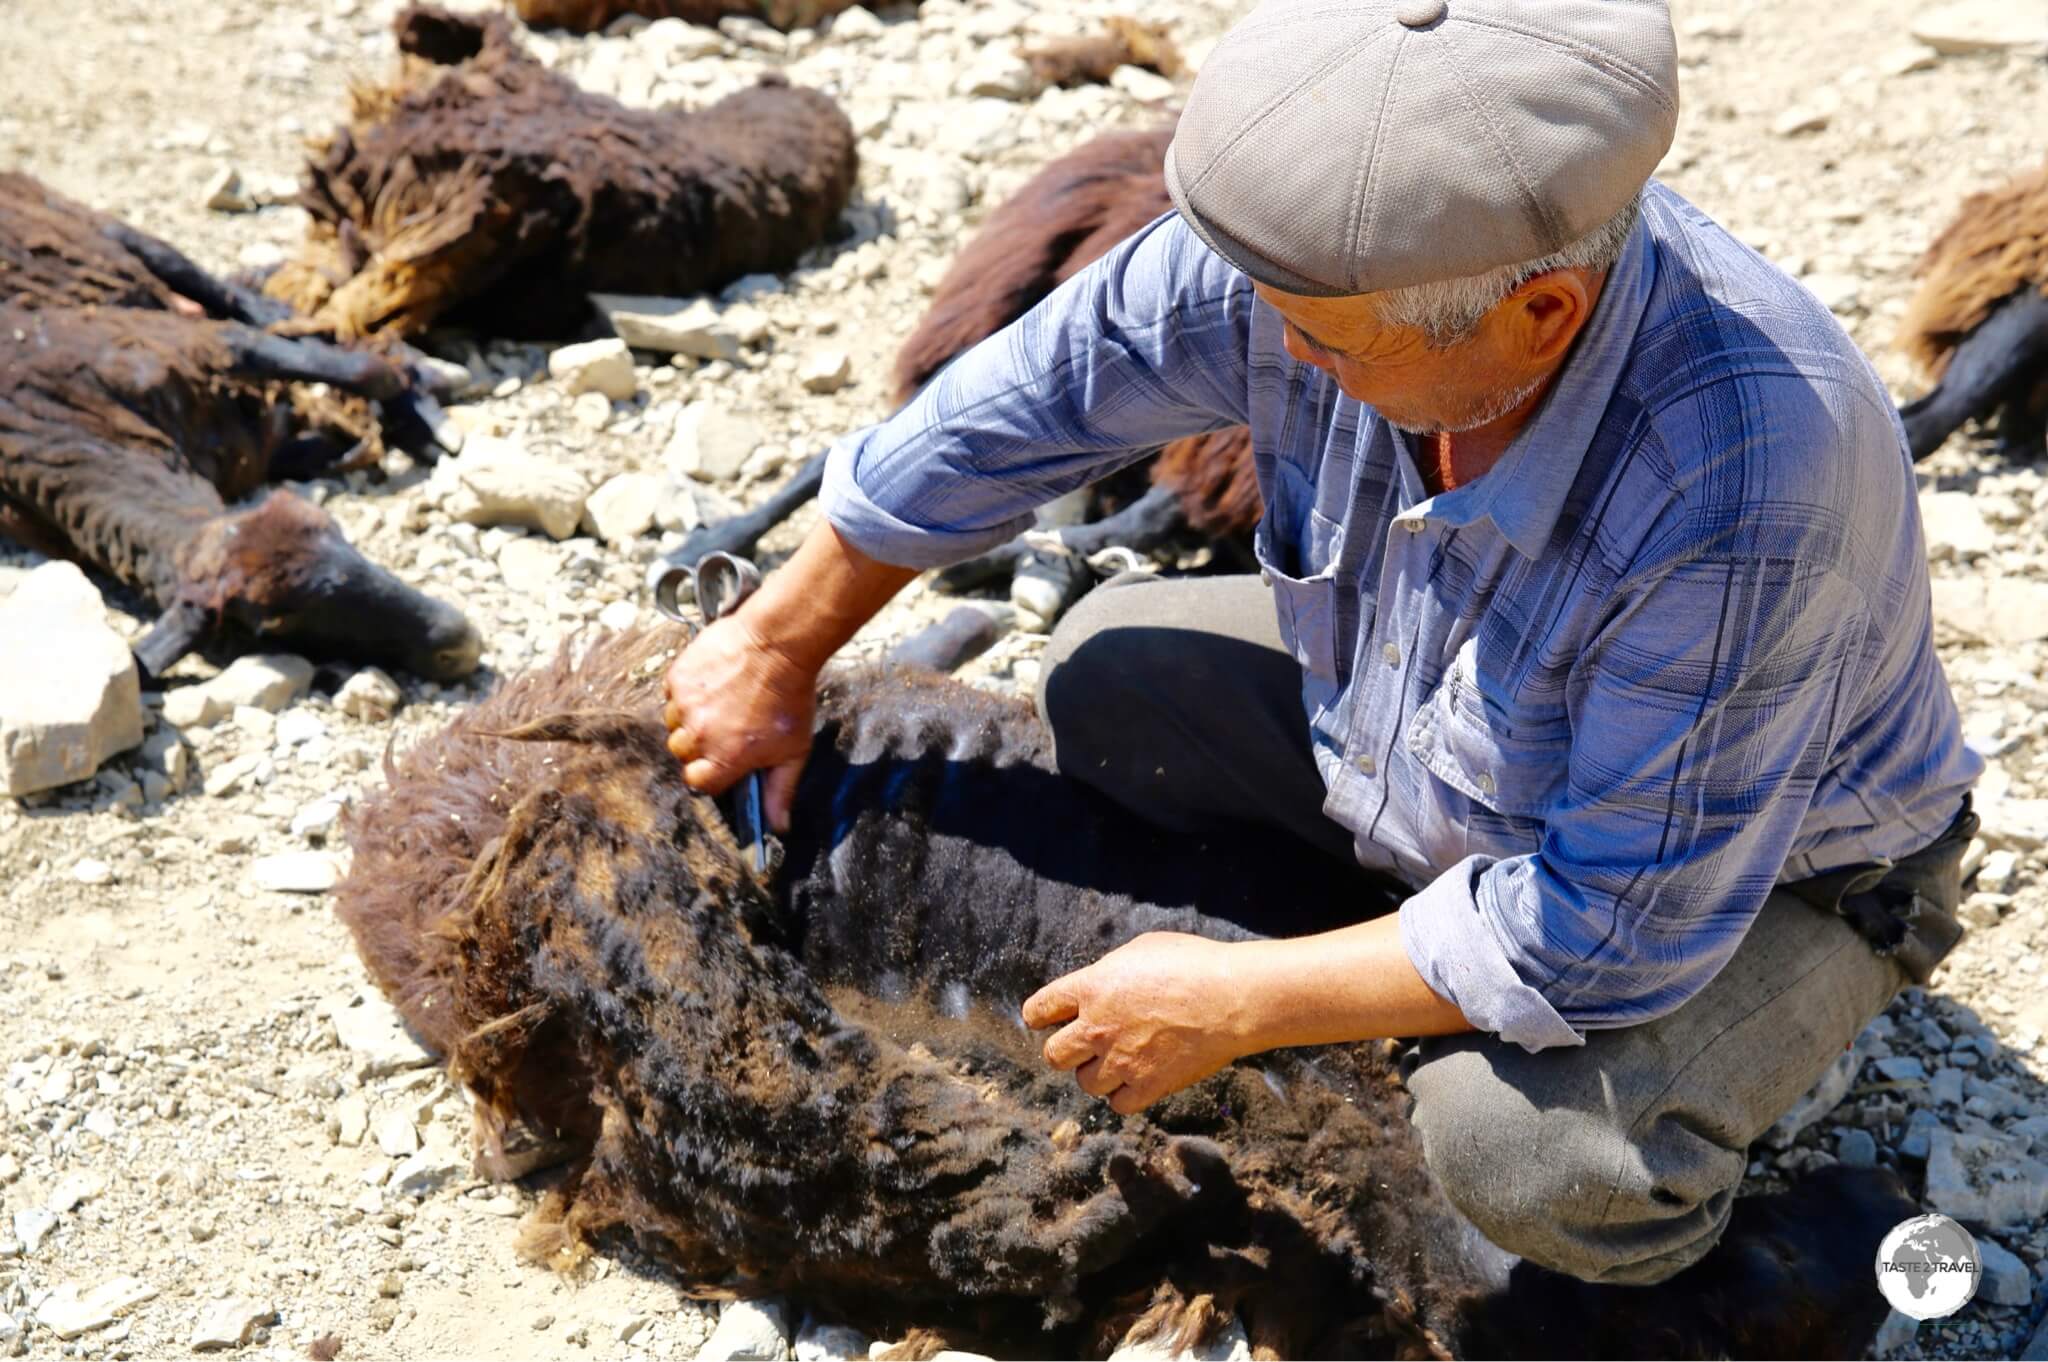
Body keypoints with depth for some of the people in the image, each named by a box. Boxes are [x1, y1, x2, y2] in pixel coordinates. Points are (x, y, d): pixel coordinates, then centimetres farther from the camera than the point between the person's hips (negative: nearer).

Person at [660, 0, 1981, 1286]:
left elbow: (1615, 928, -33)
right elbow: (1031, 396, -12)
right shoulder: (1335, 243, -26)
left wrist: (1234, 1004, -26)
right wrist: (780, 647, -2)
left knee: (1524, 1144, -31)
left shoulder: (1740, 498, -43)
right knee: (1114, 671, -3)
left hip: (1771, 877, -5)